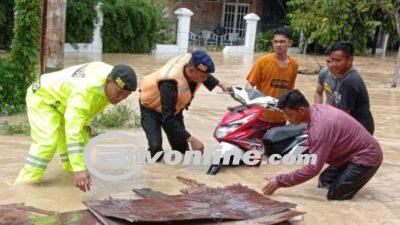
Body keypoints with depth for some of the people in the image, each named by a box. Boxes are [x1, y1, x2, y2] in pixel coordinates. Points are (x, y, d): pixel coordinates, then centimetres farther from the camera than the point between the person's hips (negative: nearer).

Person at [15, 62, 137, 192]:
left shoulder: (112, 76, -15)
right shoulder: (85, 91, -42)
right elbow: (73, 131, -49)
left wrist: (85, 122, 15)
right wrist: (79, 169, -55)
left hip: (59, 99, 8)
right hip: (42, 97, -8)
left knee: (81, 136, 16)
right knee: (48, 141, -27)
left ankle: (69, 166, 42)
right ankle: (26, 182, -23)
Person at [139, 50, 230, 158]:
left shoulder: (192, 63, -23)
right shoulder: (170, 82, -43)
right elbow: (168, 119, -41)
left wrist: (220, 84, 3)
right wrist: (191, 139, -42)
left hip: (173, 107, 7)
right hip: (151, 108, -7)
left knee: (181, 147, 2)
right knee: (156, 146, -24)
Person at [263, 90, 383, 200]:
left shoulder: (320, 127, -31)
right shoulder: (316, 109, -5)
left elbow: (313, 168, -32)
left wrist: (280, 181, -28)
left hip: (367, 156, -9)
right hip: (353, 153, 9)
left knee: (335, 195, -14)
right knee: (324, 182, 13)